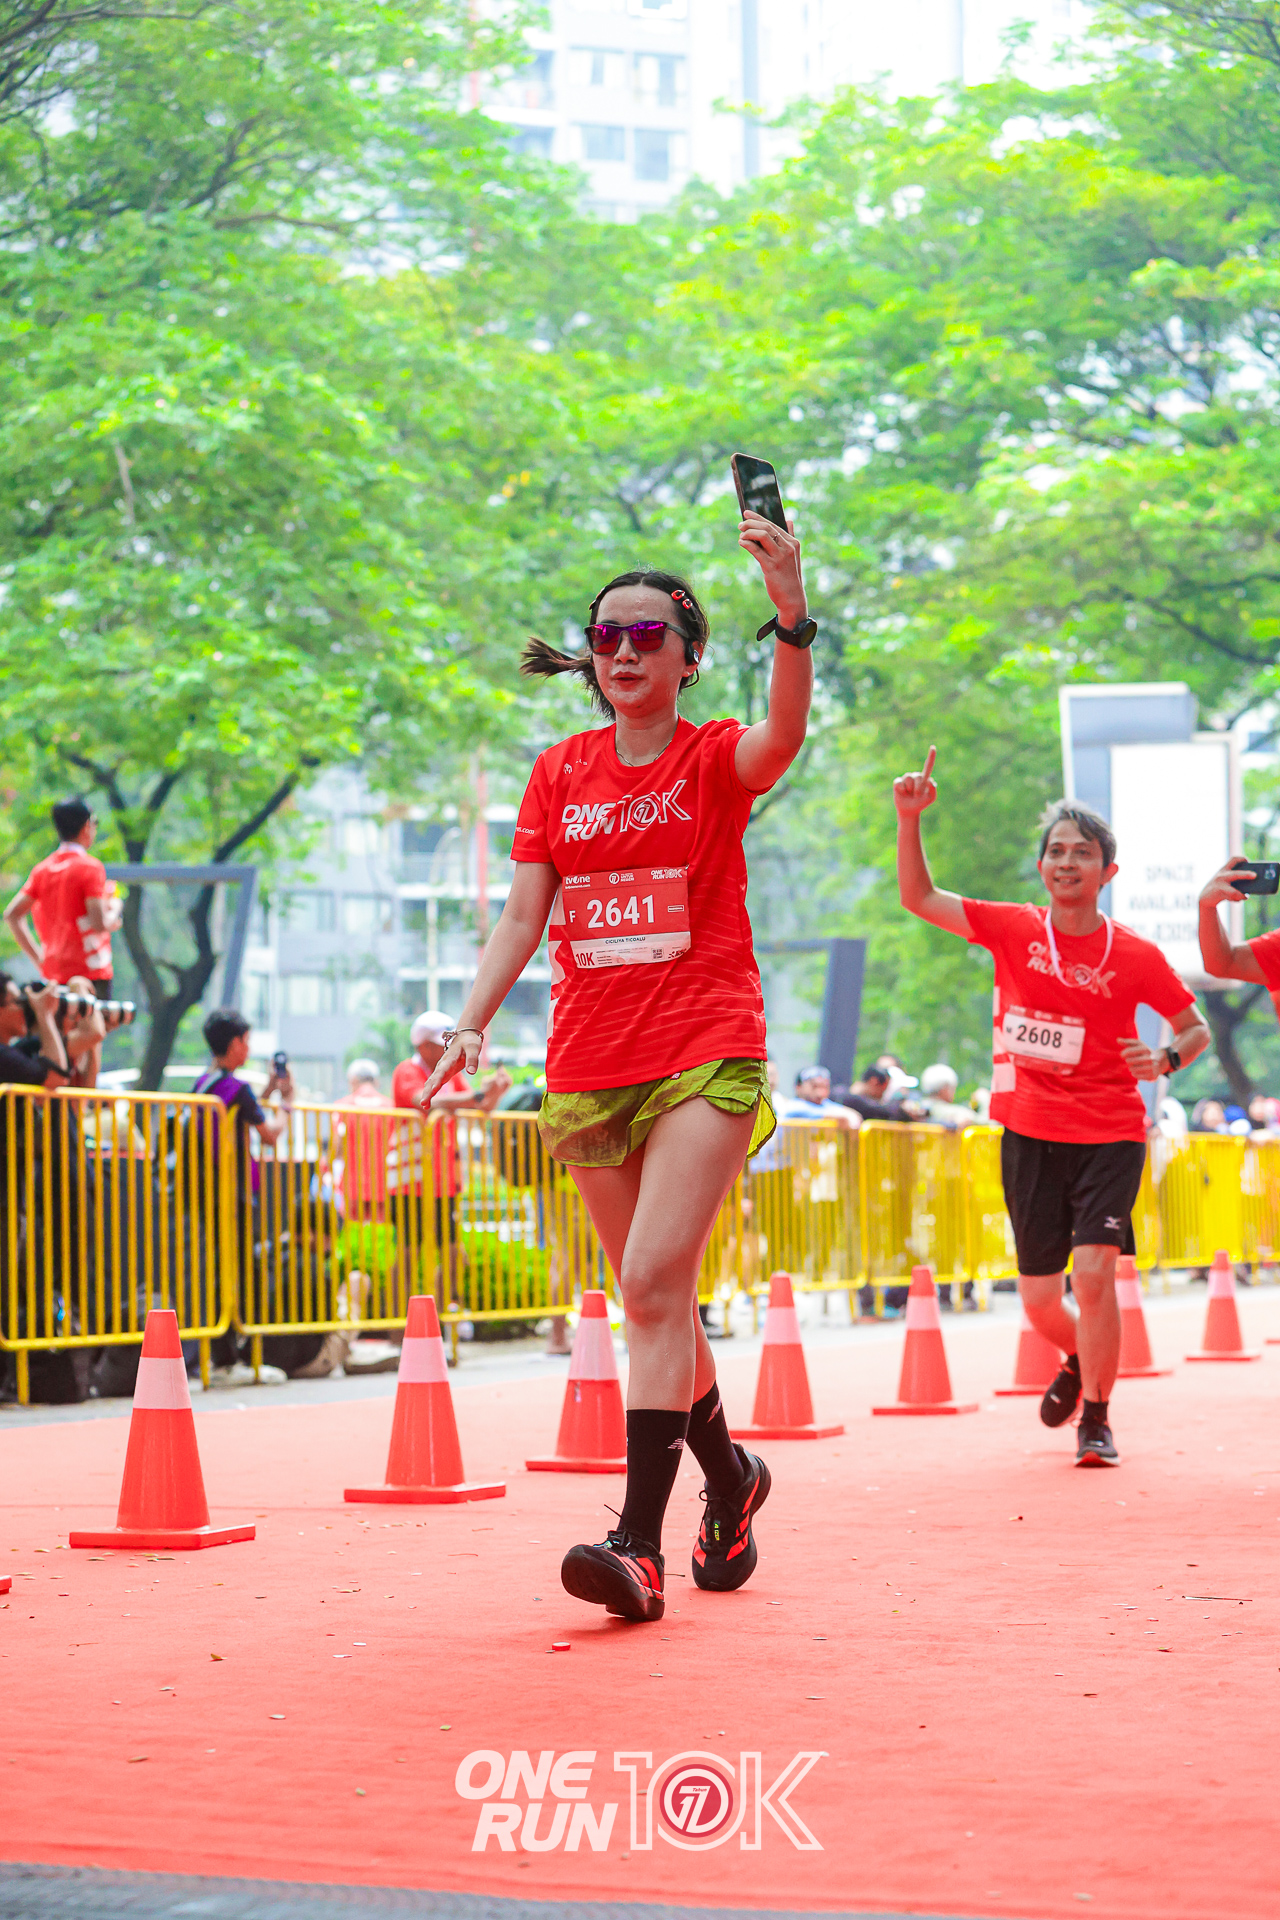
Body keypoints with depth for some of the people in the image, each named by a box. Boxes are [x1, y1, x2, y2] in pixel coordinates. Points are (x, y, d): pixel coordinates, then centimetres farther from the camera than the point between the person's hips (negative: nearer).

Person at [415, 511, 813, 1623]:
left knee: (653, 1281, -18)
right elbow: (525, 916, 9)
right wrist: (473, 1022, -6)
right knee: (655, 1294, 12)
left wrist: (792, 611, -41)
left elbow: (786, 732, -24)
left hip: (706, 1053, -5)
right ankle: (731, 1479, 34)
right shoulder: (561, 775, 10)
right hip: (588, 1064, 5)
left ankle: (641, 1545, -21)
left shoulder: (716, 760, -1)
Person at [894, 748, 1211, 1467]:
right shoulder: (1014, 930, 1)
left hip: (1111, 1136, -2)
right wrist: (910, 820, -11)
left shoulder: (1136, 956, -3)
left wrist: (1166, 1058, -14)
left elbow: (1198, 1028, 7)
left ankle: (1097, 1419, -1)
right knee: (1040, 1300, 6)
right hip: (1031, 1133, 2)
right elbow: (919, 897, 2)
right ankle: (1080, 1363, 41)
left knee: (1094, 1272, -18)